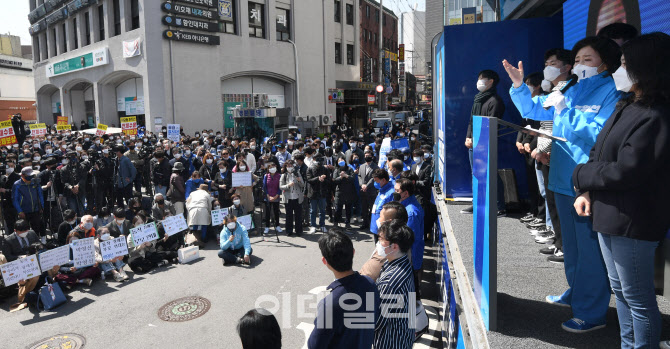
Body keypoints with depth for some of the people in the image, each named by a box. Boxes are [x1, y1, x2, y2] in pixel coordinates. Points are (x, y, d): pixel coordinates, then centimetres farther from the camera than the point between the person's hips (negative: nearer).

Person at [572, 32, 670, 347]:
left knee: (637, 296, 5)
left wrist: (581, 176, -7)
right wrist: (587, 192, -3)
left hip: (633, 221, -9)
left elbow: (624, 171, -23)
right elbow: (597, 152, 10)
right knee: (619, 289, 21)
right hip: (608, 214, 9)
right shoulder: (626, 107, 10)